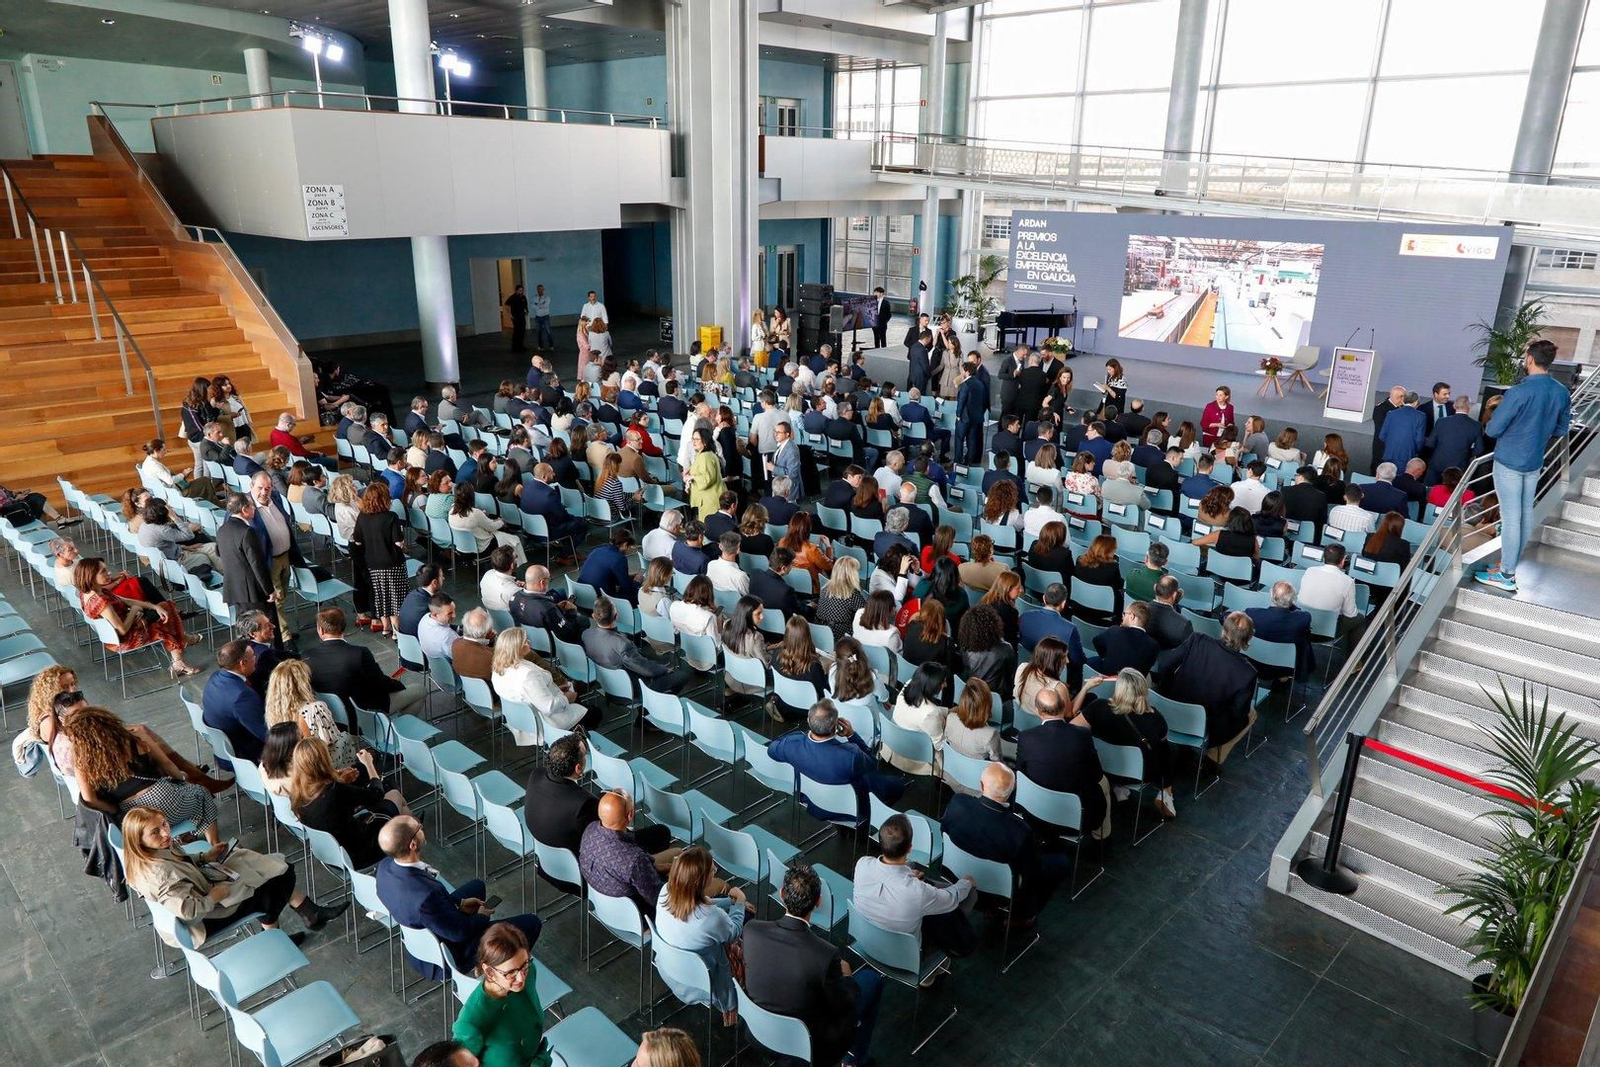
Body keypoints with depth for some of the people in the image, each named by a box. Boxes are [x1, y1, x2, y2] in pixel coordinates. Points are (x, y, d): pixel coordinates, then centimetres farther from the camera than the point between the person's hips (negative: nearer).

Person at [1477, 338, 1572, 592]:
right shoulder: (1562, 393, 1)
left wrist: (1488, 428, 4)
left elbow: (1492, 430, -17)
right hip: (1535, 462, 7)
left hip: (1509, 462, -7)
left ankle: (1506, 576, 3)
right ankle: (1510, 563, 27)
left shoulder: (1519, 392, -21)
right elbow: (1561, 430, 12)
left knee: (1511, 517, -3)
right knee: (1526, 514, 14)